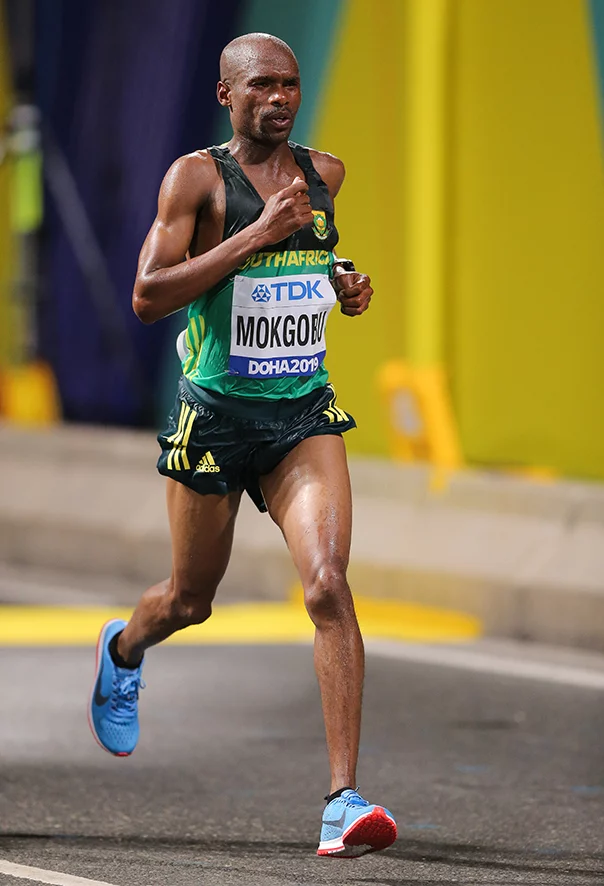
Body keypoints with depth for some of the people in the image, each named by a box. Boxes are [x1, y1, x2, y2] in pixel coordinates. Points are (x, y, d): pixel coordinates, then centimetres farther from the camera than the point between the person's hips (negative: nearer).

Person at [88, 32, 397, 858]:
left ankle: (343, 800, -22)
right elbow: (147, 296, -18)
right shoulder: (196, 177, -8)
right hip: (216, 415, -2)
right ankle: (122, 650, 53)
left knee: (328, 584, -17)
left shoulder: (324, 174, 8)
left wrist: (344, 286, 6)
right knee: (190, 599, 14)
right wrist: (256, 234, -23)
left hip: (304, 416, 3)